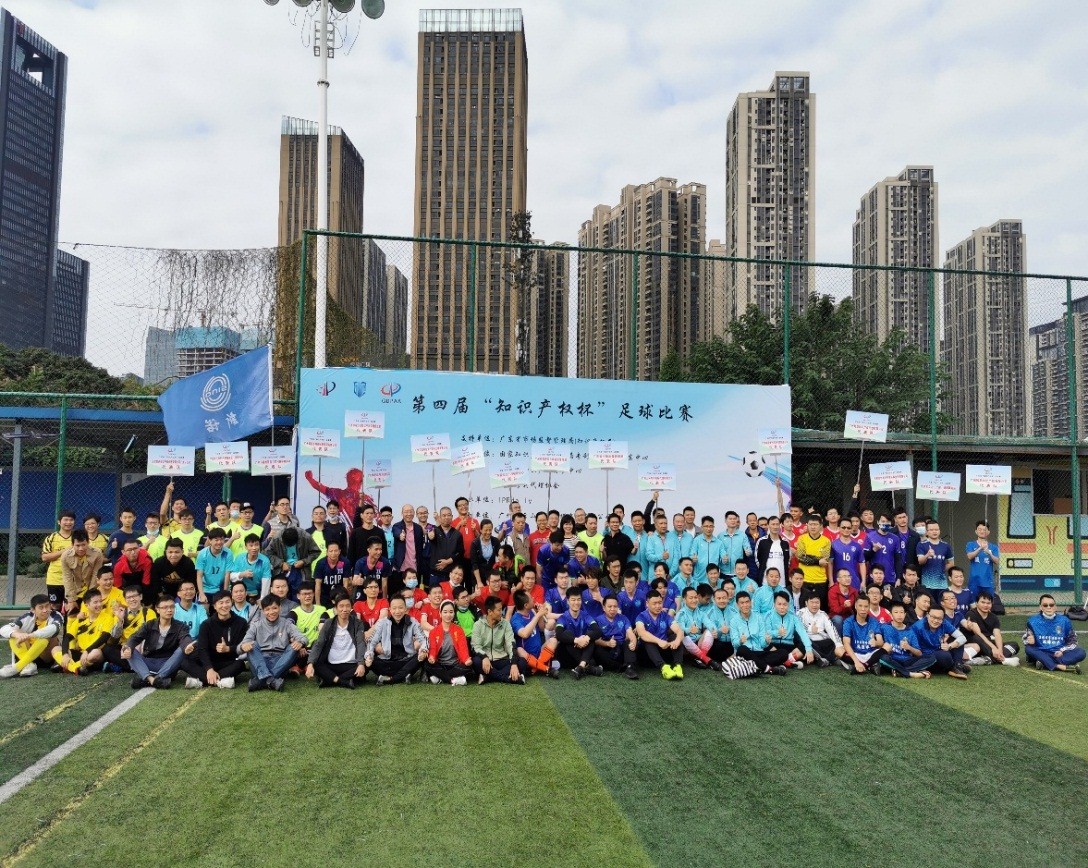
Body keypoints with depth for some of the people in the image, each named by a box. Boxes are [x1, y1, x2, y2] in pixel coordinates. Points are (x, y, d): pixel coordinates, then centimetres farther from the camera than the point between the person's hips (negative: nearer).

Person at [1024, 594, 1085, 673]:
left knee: (1081, 652, -23)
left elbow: (1072, 641, 12)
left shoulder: (1064, 621, 6)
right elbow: (1026, 639, 4)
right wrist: (1029, 641, -21)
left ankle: (1044, 663, -35)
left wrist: (1062, 651, -7)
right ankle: (1061, 667, -43)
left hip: (1059, 654, 2)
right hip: (1041, 654, -1)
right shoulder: (1033, 621, 2)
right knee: (1028, 649, -32)